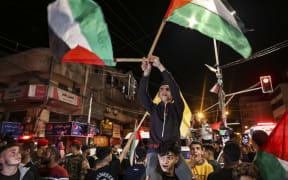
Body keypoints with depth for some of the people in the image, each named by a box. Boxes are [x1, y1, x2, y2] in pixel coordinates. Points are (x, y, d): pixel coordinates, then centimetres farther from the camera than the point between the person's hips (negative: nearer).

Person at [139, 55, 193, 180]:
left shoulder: (177, 108, 10)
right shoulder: (154, 109, 15)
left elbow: (175, 89, -6)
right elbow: (142, 94, -1)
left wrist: (161, 67, -12)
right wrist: (146, 73, -13)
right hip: (155, 150, 0)